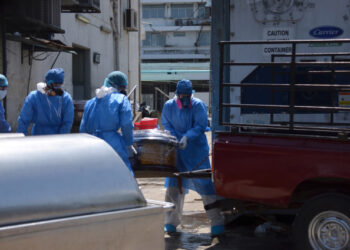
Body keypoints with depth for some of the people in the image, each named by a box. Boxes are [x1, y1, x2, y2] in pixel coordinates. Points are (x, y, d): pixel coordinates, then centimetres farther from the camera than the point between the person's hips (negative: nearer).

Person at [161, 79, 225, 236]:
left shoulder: (198, 105, -6)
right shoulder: (169, 106, 2)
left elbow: (201, 125, -10)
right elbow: (166, 125, 6)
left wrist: (187, 137, -24)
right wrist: (176, 139, -9)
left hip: (197, 150, -3)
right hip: (177, 151, 3)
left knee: (204, 183, -5)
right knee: (173, 184, 3)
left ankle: (217, 222, 2)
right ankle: (171, 222, 17)